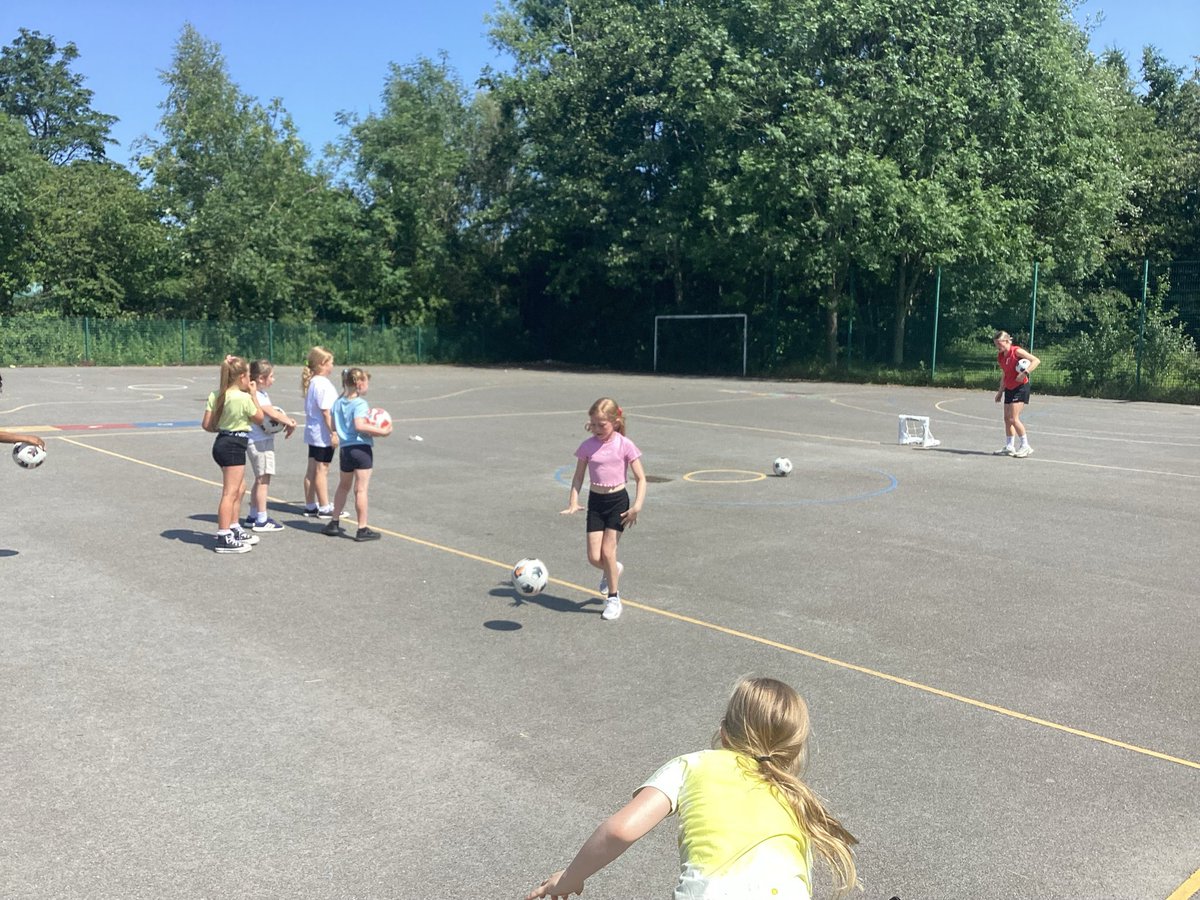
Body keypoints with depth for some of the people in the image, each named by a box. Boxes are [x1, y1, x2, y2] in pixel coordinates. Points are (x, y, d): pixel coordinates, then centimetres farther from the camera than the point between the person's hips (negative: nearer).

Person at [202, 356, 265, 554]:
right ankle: (224, 539, -5)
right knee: (230, 493, -6)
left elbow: (207, 424, 3)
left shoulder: (216, 395, 4)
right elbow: (259, 419, -2)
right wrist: (253, 395, 1)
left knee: (239, 488, 21)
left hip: (221, 442, 9)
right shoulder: (244, 398, -17)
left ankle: (234, 530, 31)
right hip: (234, 446, -9)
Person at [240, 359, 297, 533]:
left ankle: (252, 517, 27)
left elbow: (276, 412, 12)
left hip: (264, 440, 10)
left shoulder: (262, 394, 13)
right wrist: (290, 422, -10)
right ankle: (261, 521, 4)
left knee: (260, 480, 18)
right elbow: (273, 414, -24)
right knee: (263, 480, -3)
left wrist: (287, 420, -6)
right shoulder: (255, 396, -18)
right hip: (260, 442, -10)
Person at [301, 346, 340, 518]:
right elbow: (326, 411, -21)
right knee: (322, 470, -2)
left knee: (312, 469, 12)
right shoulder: (324, 384, -18)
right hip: (323, 434, -9)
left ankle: (310, 506, 19)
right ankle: (324, 508, 4)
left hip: (312, 432, 9)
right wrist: (334, 433, -19)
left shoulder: (312, 382, 10)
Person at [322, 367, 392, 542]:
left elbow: (334, 425, 13)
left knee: (343, 486, 23)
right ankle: (362, 529, 1)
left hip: (344, 448, 7)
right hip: (361, 448, -7)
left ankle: (334, 523, 31)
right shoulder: (360, 403, -14)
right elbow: (359, 425, -27)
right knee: (361, 489, -3)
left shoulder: (338, 402, 9)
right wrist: (381, 431, -22)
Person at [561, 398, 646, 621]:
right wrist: (573, 503, -7)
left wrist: (637, 505, -16)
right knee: (594, 557, -1)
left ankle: (613, 598, 12)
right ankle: (613, 570, 35)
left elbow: (641, 479, -6)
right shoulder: (588, 446, -2)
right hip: (595, 501, 3)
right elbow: (578, 477, 6)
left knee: (607, 551, -7)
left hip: (618, 500, -3)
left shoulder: (625, 445, -9)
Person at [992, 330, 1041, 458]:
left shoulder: (1017, 351, -14)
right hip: (1009, 389, 8)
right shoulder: (1000, 356, 8)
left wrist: (1025, 373, -27)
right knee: (1007, 418, 8)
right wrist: (1000, 391, 17)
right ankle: (1010, 447, 15)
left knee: (1013, 418, -14)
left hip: (1021, 387, -8)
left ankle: (1025, 446, -4)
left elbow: (1036, 361, -17)